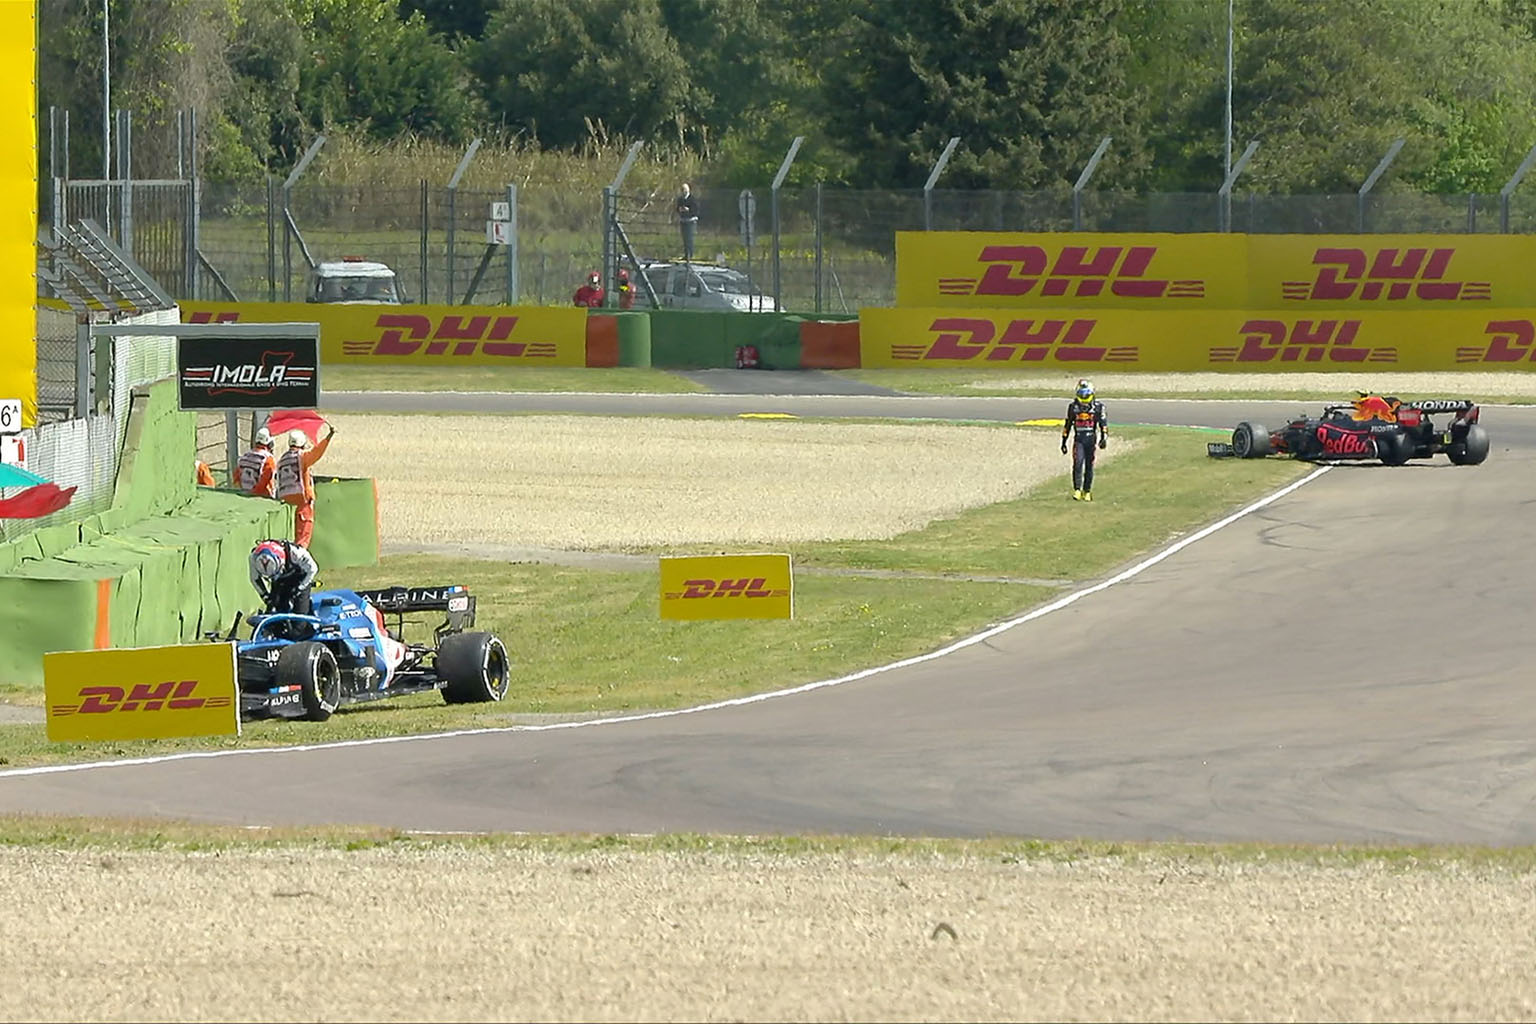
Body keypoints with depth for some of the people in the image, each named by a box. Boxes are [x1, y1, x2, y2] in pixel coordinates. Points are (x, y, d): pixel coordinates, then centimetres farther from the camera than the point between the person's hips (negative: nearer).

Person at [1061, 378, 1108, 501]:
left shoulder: (1098, 406, 0)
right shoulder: (1073, 406, 5)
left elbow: (1103, 423, 0)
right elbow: (1067, 424, 13)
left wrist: (1104, 438, -14)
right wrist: (1064, 442, 13)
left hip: (1091, 439, 0)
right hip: (1078, 439, 0)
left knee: (1089, 467, 5)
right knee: (1078, 463, -16)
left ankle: (1087, 491, 17)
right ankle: (1077, 490, -14)